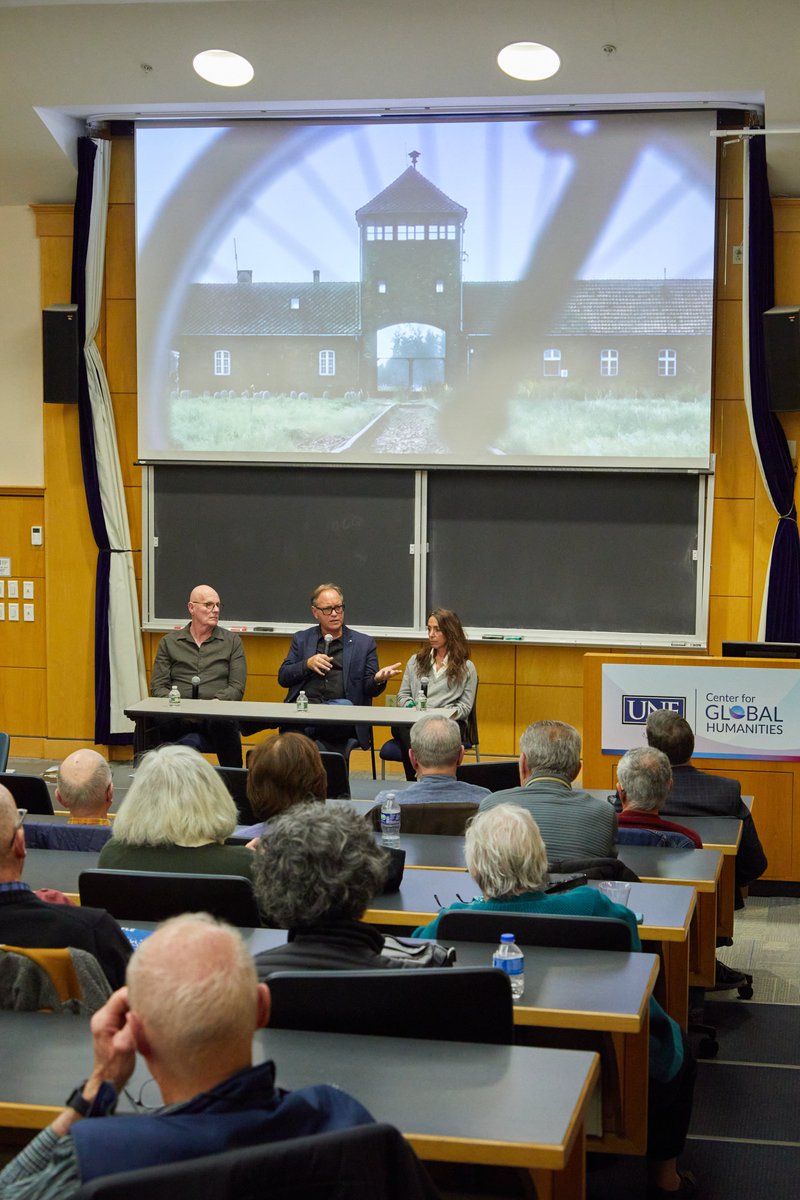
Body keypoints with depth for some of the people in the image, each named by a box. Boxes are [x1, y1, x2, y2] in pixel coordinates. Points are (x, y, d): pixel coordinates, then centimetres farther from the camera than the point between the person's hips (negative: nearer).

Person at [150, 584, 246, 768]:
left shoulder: (232, 641, 16)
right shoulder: (169, 642, 18)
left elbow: (237, 687, 8)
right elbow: (157, 687, 11)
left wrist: (215, 703, -12)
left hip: (217, 713, 0)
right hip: (179, 714, 0)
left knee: (223, 722, -39)